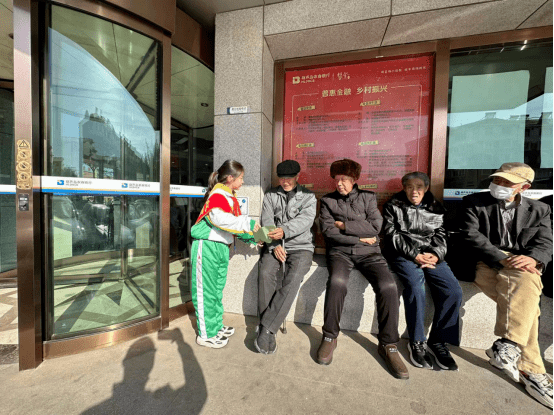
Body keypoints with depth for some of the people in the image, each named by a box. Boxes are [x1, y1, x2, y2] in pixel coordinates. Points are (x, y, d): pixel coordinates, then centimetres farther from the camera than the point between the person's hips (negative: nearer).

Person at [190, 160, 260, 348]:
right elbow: (221, 219, -34)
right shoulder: (217, 196, -15)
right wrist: (248, 223, -29)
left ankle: (216, 326, 36)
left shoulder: (231, 198, 14)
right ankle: (205, 335, 20)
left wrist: (251, 238, 4)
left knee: (217, 290, 19)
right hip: (207, 247, -9)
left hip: (222, 248, 9)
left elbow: (235, 225, 14)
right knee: (206, 291, 4)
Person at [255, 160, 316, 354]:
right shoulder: (270, 196, 13)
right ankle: (269, 331, -11)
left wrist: (284, 230, -30)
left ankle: (266, 328, -17)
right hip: (275, 245, 2)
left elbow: (305, 220, -11)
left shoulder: (308, 197, 7)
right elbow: (267, 223, 3)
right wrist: (274, 245, -13)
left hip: (300, 246, -1)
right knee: (265, 274, -26)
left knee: (292, 280, -28)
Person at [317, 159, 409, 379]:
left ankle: (388, 345, -2)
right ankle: (330, 336, -8)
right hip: (340, 251, -1)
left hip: (368, 252, 2)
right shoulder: (328, 201, 11)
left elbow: (375, 226, -2)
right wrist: (359, 237, -4)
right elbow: (328, 232, -2)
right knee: (337, 281, -31)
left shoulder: (368, 197, 13)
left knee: (388, 286, -24)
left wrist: (343, 225, -3)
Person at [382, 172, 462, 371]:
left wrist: (435, 255, -9)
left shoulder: (435, 208, 18)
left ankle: (438, 340, 0)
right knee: (416, 284, -31)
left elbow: (440, 235, 11)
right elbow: (393, 236, -2)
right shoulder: (393, 206, 7)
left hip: (430, 255, 4)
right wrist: (415, 255, -13)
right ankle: (416, 342, -13)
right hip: (402, 254, -4)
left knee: (453, 290, -20)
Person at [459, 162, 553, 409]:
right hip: (487, 264, -3)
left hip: (523, 265, 4)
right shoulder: (473, 203, 7)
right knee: (526, 296, -29)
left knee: (526, 287, -29)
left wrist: (532, 258, -17)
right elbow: (471, 236, -5)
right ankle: (529, 369, -22)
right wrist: (502, 259, -17)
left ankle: (506, 347, -23)